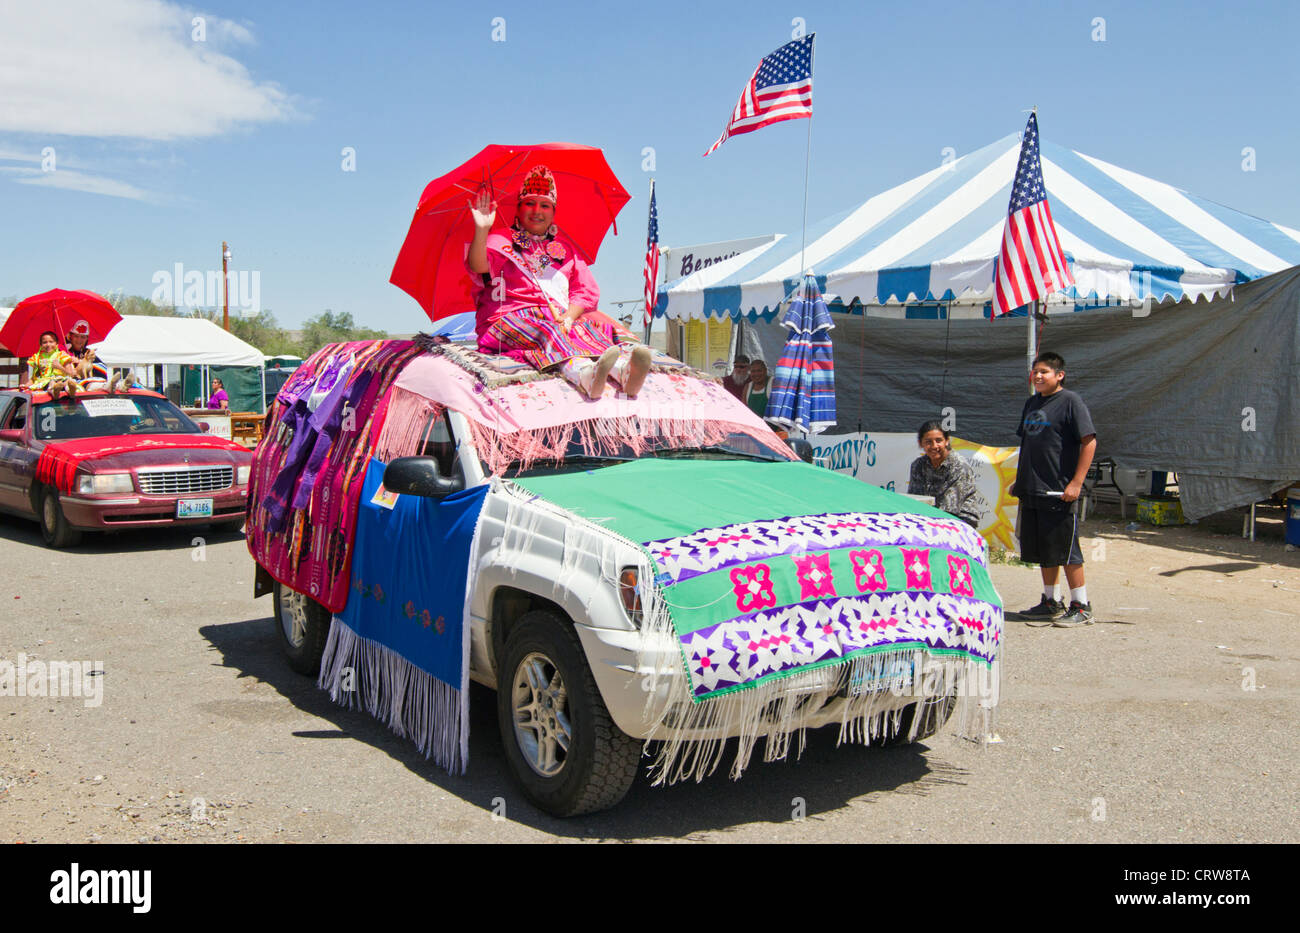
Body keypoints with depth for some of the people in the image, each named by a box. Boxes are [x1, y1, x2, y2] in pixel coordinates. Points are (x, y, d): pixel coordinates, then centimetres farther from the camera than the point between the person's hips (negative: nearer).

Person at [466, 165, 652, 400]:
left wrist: (569, 316, -8)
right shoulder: (501, 242, 13)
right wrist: (482, 230, -28)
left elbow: (588, 290, 13)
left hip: (560, 320, 3)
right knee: (545, 331, -37)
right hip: (510, 319, -3)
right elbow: (479, 267, -9)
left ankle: (623, 371, -61)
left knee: (588, 327, -31)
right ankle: (585, 374, -68)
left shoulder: (564, 246, 24)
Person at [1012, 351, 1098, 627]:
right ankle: (1051, 603, 24)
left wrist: (1076, 483, -17)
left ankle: (1081, 607, 8)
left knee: (1066, 551, -2)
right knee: (1042, 550, 13)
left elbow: (1089, 442, -12)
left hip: (1060, 492, -7)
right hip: (1031, 491, 7)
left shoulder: (1070, 401, -8)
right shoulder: (1032, 403, 15)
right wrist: (1019, 480, 19)